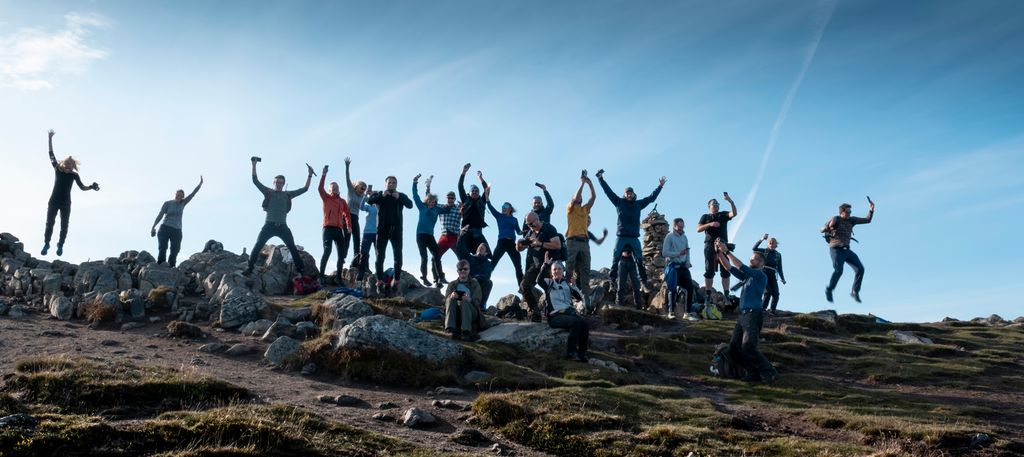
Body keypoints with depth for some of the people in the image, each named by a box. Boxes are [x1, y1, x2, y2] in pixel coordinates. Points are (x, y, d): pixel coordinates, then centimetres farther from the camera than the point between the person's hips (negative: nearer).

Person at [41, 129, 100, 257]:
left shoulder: (74, 175, -7)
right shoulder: (57, 168, -6)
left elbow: (82, 187, -1)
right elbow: (51, 154, -4)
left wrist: (91, 187, -20)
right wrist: (50, 138, -7)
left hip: (66, 204, 0)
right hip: (53, 202, 0)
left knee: (64, 225, 5)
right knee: (49, 223, 4)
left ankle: (60, 245, 21)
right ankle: (46, 243, 18)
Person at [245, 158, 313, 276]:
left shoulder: (287, 195, 13)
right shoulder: (268, 192, 9)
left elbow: (305, 189, 15)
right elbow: (255, 181, 4)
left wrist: (310, 175, 10)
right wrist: (254, 165, -1)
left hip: (282, 226, 1)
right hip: (269, 225, -1)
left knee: (293, 248, -3)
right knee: (257, 246, -10)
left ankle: (300, 269, 1)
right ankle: (249, 267, -6)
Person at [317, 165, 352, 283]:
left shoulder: (342, 201, 16)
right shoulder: (326, 198, 7)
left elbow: (347, 214, 15)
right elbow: (320, 188, -8)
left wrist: (349, 226, 4)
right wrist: (323, 175, -14)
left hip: (339, 229, 4)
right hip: (328, 228, -4)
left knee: (342, 254, 2)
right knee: (327, 251, -17)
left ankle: (338, 276, 11)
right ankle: (321, 275, -15)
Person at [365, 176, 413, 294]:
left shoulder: (401, 196, 12)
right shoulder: (379, 195, 11)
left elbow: (410, 204, -6)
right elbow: (369, 201, -7)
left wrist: (399, 197, -22)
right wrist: (382, 195, -21)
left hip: (396, 230, 0)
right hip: (382, 229, 0)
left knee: (398, 256, -6)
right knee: (380, 255, -5)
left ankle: (396, 280, -3)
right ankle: (379, 280, -5)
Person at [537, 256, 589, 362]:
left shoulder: (567, 284, 22)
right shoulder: (548, 282, 12)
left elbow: (580, 297, 9)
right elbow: (539, 280, -12)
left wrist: (573, 286, -6)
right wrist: (546, 265, -20)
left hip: (569, 312, 4)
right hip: (555, 316, -4)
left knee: (585, 323, -24)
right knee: (575, 322, -31)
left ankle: (582, 353, -18)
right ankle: (570, 353, -24)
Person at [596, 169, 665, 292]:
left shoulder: (638, 204, 13)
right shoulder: (619, 202, 7)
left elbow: (651, 197, 18)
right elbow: (608, 191, 5)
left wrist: (660, 186, 16)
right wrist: (601, 179, 0)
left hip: (634, 237, 2)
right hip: (621, 236, -2)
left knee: (639, 260, 1)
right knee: (615, 259, -3)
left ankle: (644, 280, 3)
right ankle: (612, 279, 0)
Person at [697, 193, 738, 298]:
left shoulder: (723, 215, 18)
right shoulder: (705, 217, 16)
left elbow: (734, 214, -1)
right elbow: (698, 229, 3)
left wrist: (731, 202, -16)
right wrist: (710, 224, -11)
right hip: (710, 245, -1)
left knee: (725, 270, -4)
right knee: (709, 270, -4)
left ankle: (726, 294, -6)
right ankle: (708, 294, -4)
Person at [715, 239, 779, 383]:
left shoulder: (761, 275, -2)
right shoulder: (747, 276, 21)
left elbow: (741, 267, -13)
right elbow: (728, 268, 17)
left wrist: (727, 251, -14)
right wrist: (719, 252, 4)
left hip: (753, 315, -8)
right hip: (742, 315, 8)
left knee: (748, 347, -18)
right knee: (734, 346, 0)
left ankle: (769, 373, -8)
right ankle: (754, 373, 7)